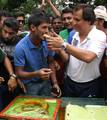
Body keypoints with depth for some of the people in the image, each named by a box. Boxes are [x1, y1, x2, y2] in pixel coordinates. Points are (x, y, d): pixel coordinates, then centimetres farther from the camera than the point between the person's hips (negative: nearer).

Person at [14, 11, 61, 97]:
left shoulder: (47, 42, -12)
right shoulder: (20, 47, -24)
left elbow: (51, 63, 1)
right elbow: (19, 73, -19)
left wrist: (55, 83, -6)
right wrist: (36, 74, -36)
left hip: (46, 82, 4)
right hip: (30, 85, -3)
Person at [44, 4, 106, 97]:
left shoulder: (99, 36, -16)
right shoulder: (75, 35, 2)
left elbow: (88, 57, -34)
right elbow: (68, 59, 7)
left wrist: (63, 45, -31)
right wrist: (60, 50, -13)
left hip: (88, 86, -5)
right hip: (69, 82, 6)